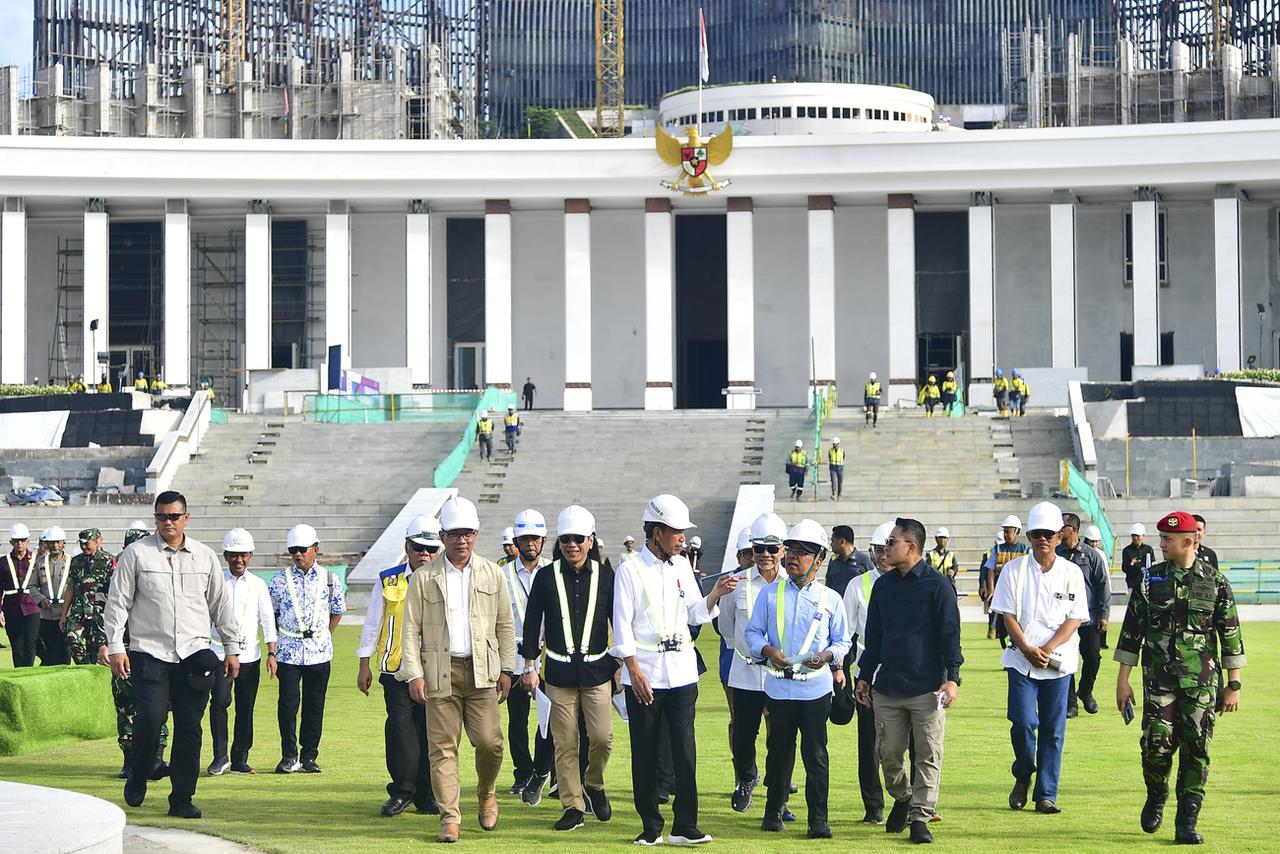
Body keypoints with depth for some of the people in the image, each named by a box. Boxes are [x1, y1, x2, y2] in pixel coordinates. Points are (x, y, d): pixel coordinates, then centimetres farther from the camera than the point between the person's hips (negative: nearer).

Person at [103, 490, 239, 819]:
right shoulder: (136, 554, 2)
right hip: (149, 652, -3)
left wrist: (232, 648, 16)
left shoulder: (205, 556, 11)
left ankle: (182, 799, 9)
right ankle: (137, 776, 12)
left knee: (190, 727, 0)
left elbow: (220, 605, 17)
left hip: (194, 653, 3)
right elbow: (117, 603, 3)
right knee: (151, 717, -16)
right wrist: (115, 647, -5)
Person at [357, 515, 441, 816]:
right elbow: (372, 624, 11)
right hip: (396, 667, 0)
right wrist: (364, 665, 9)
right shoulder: (387, 581, 7)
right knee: (400, 727, -7)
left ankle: (426, 795, 12)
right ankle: (402, 791, 3)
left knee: (429, 731, 2)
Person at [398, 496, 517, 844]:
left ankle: (487, 794, 22)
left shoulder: (492, 574, 10)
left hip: (482, 672, 1)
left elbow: (505, 625, 12)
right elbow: (411, 629, 3)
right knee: (443, 746, -3)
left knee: (489, 741, -7)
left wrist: (507, 669, 6)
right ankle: (450, 818, 3)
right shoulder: (424, 578, 5)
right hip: (440, 672, -1)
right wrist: (414, 674, -5)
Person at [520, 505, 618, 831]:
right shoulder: (546, 577, 1)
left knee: (602, 736, -8)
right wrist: (530, 666, 2)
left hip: (597, 669, 0)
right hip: (559, 671, 0)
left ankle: (594, 784, 20)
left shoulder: (605, 576, 2)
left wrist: (624, 665, 7)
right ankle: (573, 806, 10)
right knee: (565, 743, 1)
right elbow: (532, 624, 5)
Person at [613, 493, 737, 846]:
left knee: (685, 749, -3)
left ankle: (685, 826, 0)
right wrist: (635, 671, -14)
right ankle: (651, 827, 11)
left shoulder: (682, 566, 12)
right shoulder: (630, 570, -4)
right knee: (644, 753, 3)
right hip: (643, 675, -4)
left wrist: (715, 594, -3)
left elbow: (696, 614, 15)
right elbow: (622, 625, -7)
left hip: (681, 671, 4)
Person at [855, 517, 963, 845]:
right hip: (887, 687, 5)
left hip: (927, 688, -5)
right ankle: (902, 799, 30)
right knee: (888, 753, 7)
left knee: (928, 756, -3)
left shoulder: (937, 585, -4)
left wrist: (952, 678, -14)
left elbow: (950, 634, -6)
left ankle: (920, 817, 2)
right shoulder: (883, 585, 12)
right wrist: (864, 676, 16)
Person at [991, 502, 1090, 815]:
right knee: (1024, 722, -12)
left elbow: (1075, 619, -1)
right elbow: (1008, 615, 1)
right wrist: (1028, 650, -12)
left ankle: (1046, 795, 9)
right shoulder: (1015, 569, 4)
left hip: (1059, 661, 1)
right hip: (1021, 659, -1)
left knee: (1053, 730, 1)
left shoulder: (1072, 572, 4)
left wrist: (1046, 650, -13)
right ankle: (1022, 777, 15)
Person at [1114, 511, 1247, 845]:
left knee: (1196, 750, -2)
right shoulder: (1151, 580, 4)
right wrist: (1122, 681, 4)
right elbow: (1131, 631, 7)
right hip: (1159, 680, 0)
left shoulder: (1215, 582, 1)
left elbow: (1231, 635, 5)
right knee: (1157, 744, -7)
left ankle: (1187, 823, 6)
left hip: (1202, 682, 0)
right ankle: (1156, 798, 23)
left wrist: (1233, 685, 1)